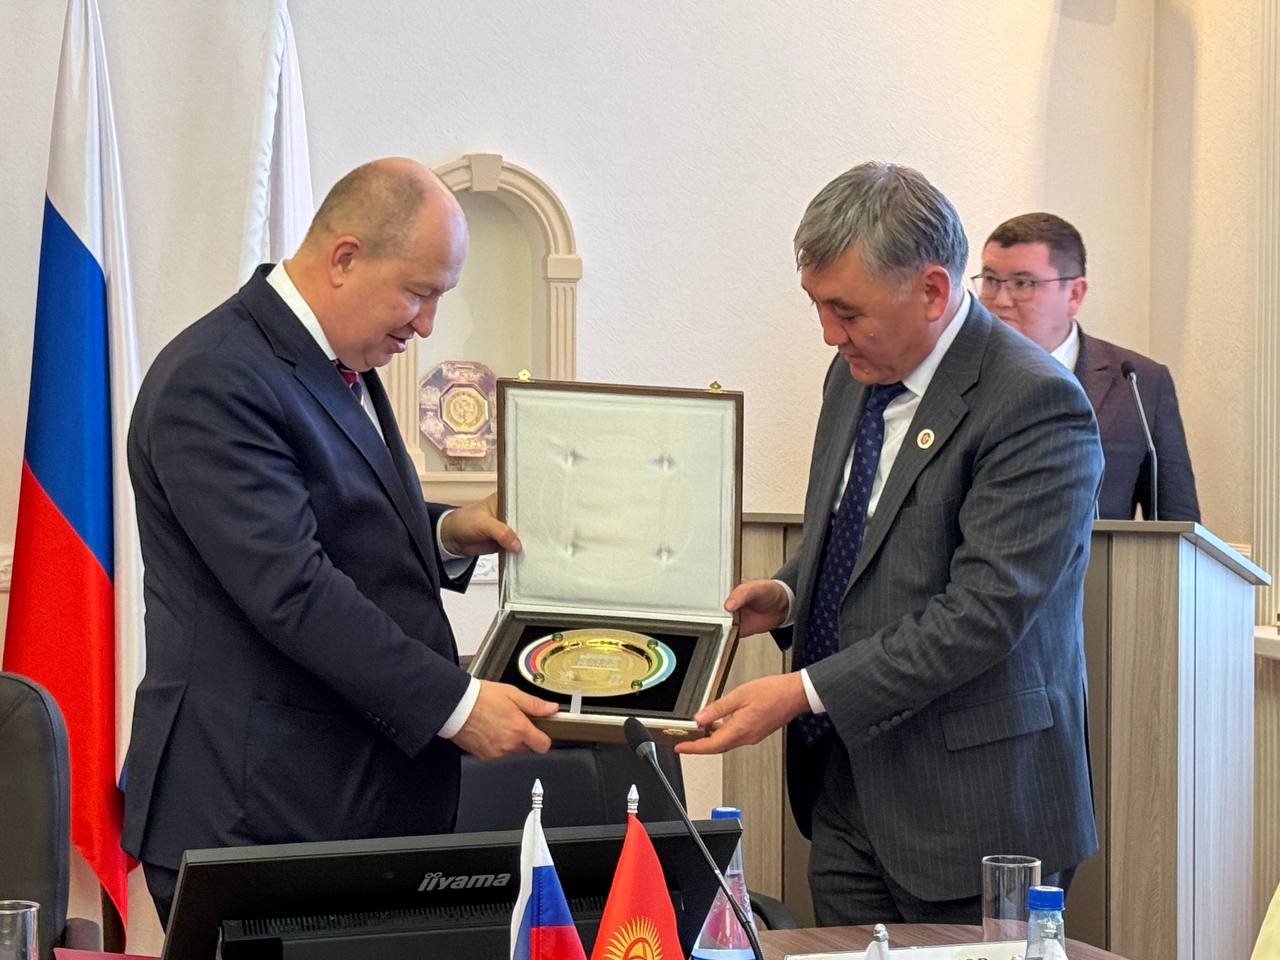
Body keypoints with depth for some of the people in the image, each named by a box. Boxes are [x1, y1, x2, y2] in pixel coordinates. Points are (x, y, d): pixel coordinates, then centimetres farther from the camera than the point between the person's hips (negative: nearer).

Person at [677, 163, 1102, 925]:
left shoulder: (1036, 404, -18)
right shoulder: (856, 375, 10)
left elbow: (982, 611, -23)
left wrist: (804, 692, -24)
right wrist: (789, 594, 2)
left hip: (970, 803, -7)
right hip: (844, 787, 7)